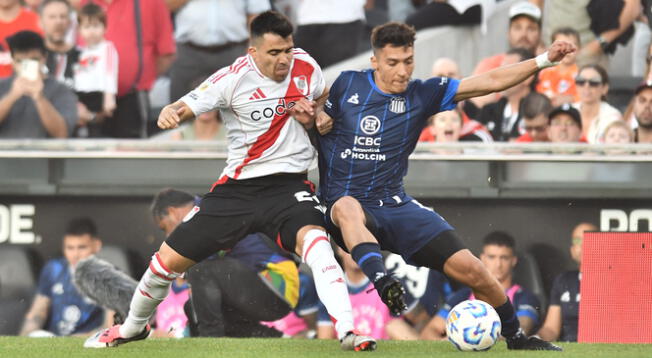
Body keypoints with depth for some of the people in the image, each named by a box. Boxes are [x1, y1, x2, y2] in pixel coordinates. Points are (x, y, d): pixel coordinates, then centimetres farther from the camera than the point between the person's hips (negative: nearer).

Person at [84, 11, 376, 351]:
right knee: (170, 259, 5)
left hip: (288, 183, 0)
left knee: (312, 237, -34)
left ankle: (346, 330, -38)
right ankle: (133, 327, 34)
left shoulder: (305, 66, -2)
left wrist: (311, 117, -6)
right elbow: (186, 106, -20)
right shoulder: (234, 78, -12)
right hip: (237, 188, 0)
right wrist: (169, 112, -44)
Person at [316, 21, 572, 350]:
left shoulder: (422, 95, 3)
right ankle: (384, 286, -62)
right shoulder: (347, 85, 2)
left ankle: (515, 336, 14)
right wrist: (317, 122, -6)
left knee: (468, 268, -9)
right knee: (348, 208, -41)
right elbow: (318, 123, 18)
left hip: (395, 206, 2)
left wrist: (544, 60, -10)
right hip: (341, 205, -2)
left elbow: (491, 82, -2)